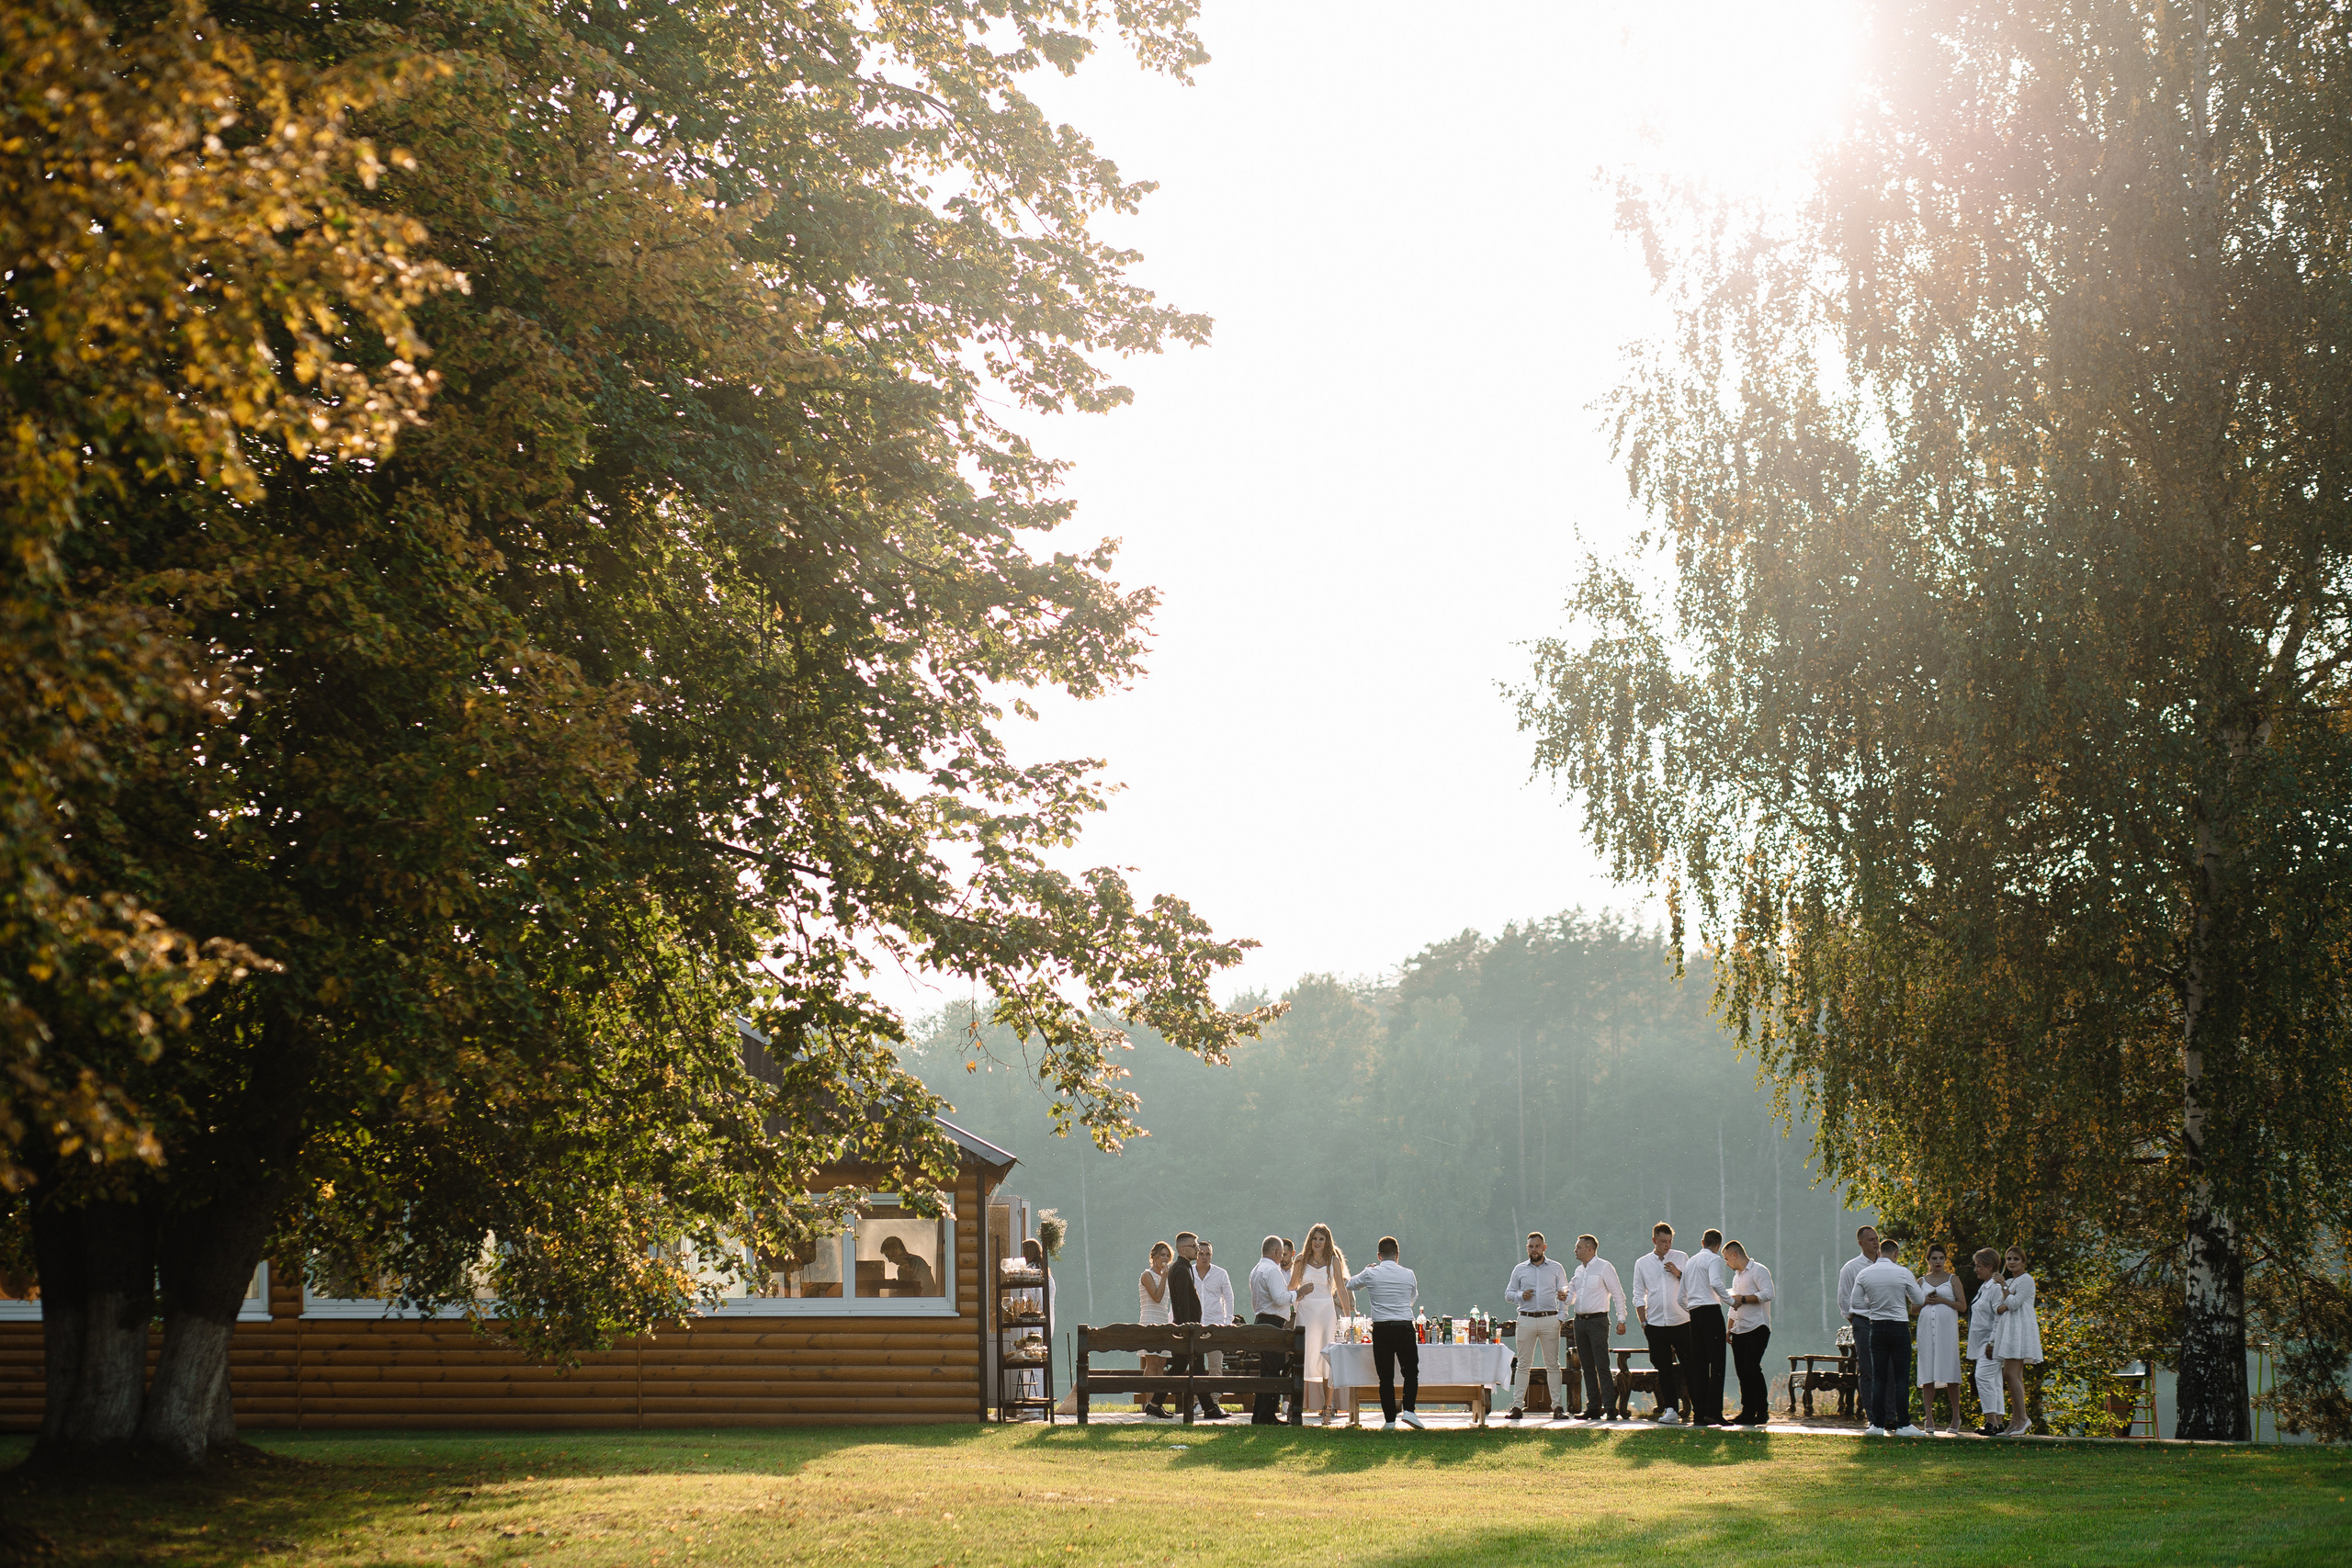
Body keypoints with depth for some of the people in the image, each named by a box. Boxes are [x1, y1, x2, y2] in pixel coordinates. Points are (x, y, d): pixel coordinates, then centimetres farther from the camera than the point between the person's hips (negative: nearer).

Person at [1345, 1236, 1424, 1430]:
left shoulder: (1371, 1274, -1)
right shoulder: (1408, 1275, 1)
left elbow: (1351, 1284, 19)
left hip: (1381, 1329, 0)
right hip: (1404, 1327, 0)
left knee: (1385, 1376, 4)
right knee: (1411, 1372, 13)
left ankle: (1389, 1420, 3)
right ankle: (1408, 1410, -3)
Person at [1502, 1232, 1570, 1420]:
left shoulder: (1556, 1269, 11)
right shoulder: (1519, 1270, 14)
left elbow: (1565, 1292, 9)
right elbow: (1508, 1294, 16)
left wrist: (1564, 1296, -15)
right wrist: (1520, 1295, -5)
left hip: (1549, 1319, -1)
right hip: (1526, 1319, 1)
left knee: (1553, 1364, -2)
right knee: (1523, 1364, -1)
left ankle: (1558, 1405, -1)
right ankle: (1517, 1406, -1)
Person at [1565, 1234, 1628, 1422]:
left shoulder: (1604, 1267, -4)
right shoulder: (1579, 1271, 16)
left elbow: (1618, 1294, -5)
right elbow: (1571, 1297, 20)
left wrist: (1621, 1320, -11)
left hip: (1597, 1321, -7)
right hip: (1580, 1320, 7)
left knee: (1602, 1365, -12)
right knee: (1587, 1366, 7)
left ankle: (1609, 1407, -13)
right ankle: (1593, 1407, 10)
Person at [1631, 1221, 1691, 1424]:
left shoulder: (1681, 1258, 6)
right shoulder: (1642, 1264, 9)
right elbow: (1639, 1296, 12)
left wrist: (1679, 1274, -10)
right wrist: (1643, 1322, 4)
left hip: (1681, 1323, -2)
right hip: (1656, 1324, 2)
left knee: (1690, 1366, -2)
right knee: (1664, 1369, 3)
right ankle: (1670, 1410, 6)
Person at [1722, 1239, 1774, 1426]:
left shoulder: (1758, 1271, -4)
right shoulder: (1737, 1276, 24)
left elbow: (1768, 1293, -19)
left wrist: (1743, 1299, -18)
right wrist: (1729, 1328, 23)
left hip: (1757, 1327, -9)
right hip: (1739, 1331, 9)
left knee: (1752, 1368, -14)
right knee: (1742, 1371, 4)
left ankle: (1762, 1411, -8)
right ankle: (1748, 1413, 6)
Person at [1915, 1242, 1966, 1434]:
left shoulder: (1952, 1279, 8)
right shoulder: (1922, 1282, 15)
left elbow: (1962, 1305, 2)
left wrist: (1943, 1300, -10)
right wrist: (1925, 1301, -3)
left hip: (1947, 1327, -3)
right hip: (1927, 1327, 3)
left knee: (1950, 1373, -5)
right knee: (1927, 1374, -1)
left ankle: (1956, 1416, 4)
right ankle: (1929, 1419, 1)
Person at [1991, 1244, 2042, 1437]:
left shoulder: (2026, 1280, -5)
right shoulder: (2009, 1281, 22)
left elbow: (2013, 1303, -15)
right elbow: (1998, 1307, 15)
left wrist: (2003, 1286, -6)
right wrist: (2001, 1307, -7)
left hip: (2020, 1328, -9)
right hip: (2008, 1328, 9)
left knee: (2011, 1373, -17)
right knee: (2015, 1375, 6)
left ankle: (2022, 1418, -16)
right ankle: (2017, 1421, 4)